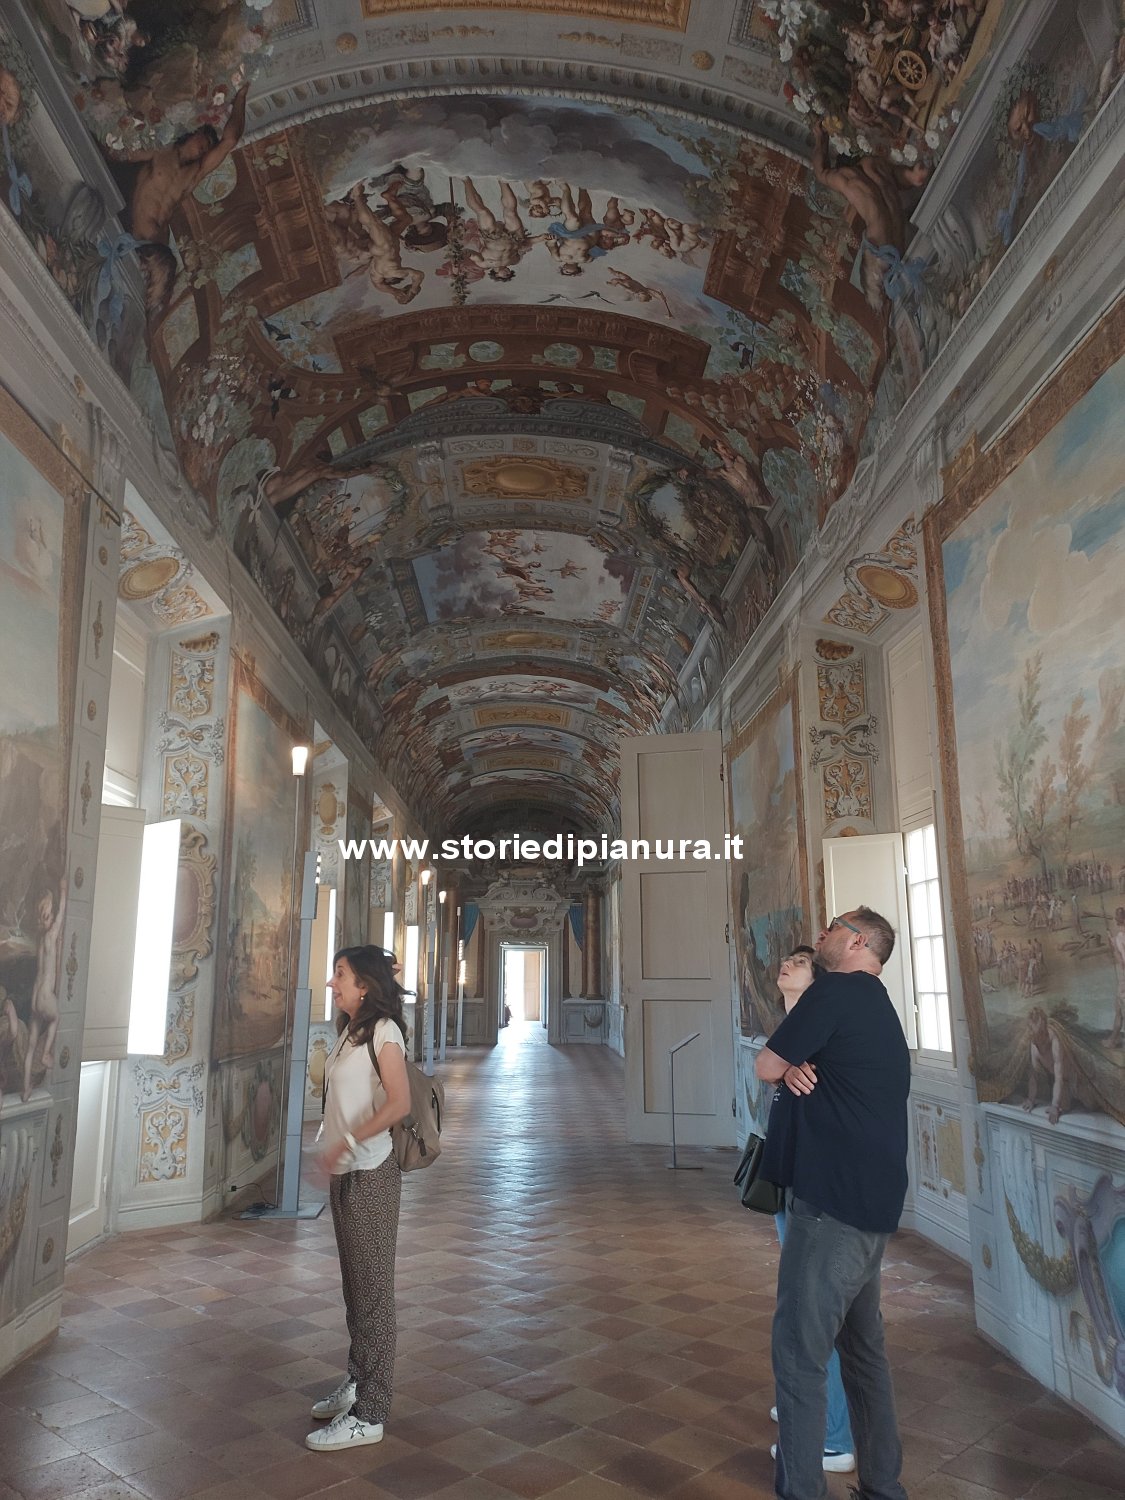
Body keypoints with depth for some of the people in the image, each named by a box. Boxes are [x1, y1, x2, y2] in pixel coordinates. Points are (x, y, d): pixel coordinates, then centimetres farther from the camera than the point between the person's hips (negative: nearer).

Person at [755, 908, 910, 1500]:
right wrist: (798, 1068, 0)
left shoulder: (836, 991, -13)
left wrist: (788, 1065, 10)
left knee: (799, 1354, -3)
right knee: (864, 1349, 19)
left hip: (831, 1205, -10)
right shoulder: (881, 1008, 16)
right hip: (874, 1206, 10)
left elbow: (765, 1067, -10)